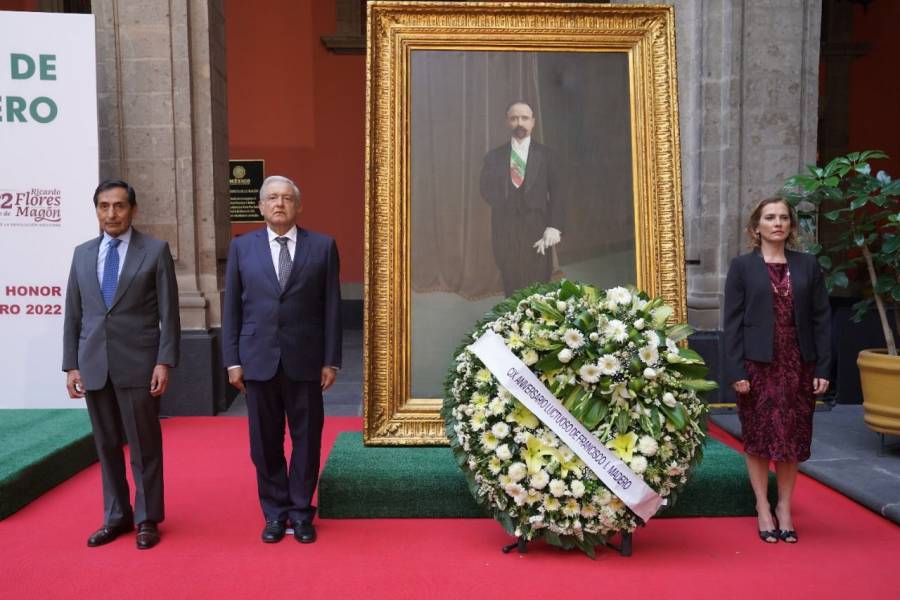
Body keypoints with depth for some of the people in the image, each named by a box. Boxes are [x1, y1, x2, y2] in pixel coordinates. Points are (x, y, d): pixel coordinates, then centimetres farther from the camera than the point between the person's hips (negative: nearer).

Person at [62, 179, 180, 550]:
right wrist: (71, 365, 5)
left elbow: (168, 313, -4)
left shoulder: (155, 251, -1)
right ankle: (116, 516, 25)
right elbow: (73, 314, 11)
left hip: (138, 364, -4)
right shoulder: (82, 254, 11)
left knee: (144, 446, 4)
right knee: (106, 445, 12)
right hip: (93, 365, 4)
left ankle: (147, 519, 17)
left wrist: (165, 362, -11)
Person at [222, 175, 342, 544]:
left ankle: (300, 512, 22)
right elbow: (232, 308, 6)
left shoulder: (322, 246, 2)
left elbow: (331, 307, 1)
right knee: (265, 442, 8)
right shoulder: (242, 247, 6)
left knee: (306, 438, 7)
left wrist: (331, 361, -3)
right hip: (258, 360, 1)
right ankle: (275, 512, 24)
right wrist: (232, 360, 0)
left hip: (305, 360, -1)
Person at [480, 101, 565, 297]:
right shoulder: (494, 156, 10)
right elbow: (487, 190, 11)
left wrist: (554, 227, -8)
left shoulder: (546, 155, 7)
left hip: (537, 230, -1)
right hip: (505, 231, 1)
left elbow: (557, 193, 3)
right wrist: (507, 206, -3)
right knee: (512, 290, 4)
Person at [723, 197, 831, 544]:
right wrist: (736, 370, -11)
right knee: (759, 439, 5)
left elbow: (822, 319, 5)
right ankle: (763, 509, 17)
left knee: (792, 439, 8)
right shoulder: (742, 266, 0)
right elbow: (733, 321, -4)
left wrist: (823, 368, -2)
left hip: (798, 366, 2)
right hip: (758, 365, -2)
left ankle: (784, 508, 21)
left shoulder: (808, 265, 7)